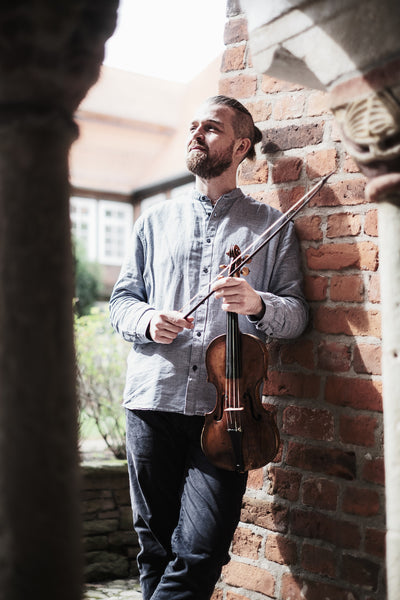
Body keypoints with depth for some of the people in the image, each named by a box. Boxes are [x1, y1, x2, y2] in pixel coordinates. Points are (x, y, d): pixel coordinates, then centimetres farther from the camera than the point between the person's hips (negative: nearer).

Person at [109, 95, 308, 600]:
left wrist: (258, 305, -16)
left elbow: (297, 313, 5)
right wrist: (147, 320, -7)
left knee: (199, 553, -9)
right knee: (155, 546, 9)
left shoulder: (272, 227, 10)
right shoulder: (156, 221, 17)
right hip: (152, 403, 2)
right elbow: (121, 299, 15)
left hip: (223, 407, -2)